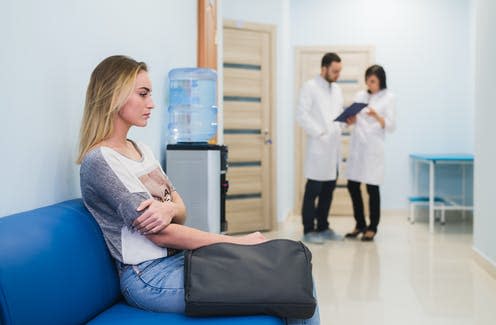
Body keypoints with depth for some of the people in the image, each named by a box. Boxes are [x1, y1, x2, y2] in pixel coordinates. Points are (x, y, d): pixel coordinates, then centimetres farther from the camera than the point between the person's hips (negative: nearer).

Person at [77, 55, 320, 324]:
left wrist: (169, 209, -16)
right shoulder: (98, 161, -14)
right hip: (150, 277, -8)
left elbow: (181, 211, 9)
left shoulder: (141, 150, 13)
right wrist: (237, 241, -14)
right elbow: (160, 234, -18)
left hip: (180, 259, 8)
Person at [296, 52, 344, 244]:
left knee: (328, 190, 10)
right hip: (318, 147, -7)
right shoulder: (310, 87, -5)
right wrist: (319, 133, -14)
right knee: (313, 190, -3)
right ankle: (309, 230, 4)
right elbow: (302, 115, -12)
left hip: (334, 148, 7)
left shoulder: (337, 89, 17)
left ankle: (323, 227, 19)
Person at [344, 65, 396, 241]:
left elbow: (391, 126, -6)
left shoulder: (388, 98, -1)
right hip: (356, 145, 5)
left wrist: (377, 116, -23)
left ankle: (372, 227, 13)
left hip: (373, 148, -5)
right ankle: (360, 224, 21)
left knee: (372, 188, 0)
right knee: (352, 186, 5)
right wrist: (351, 120, -8)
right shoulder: (360, 95, 12)